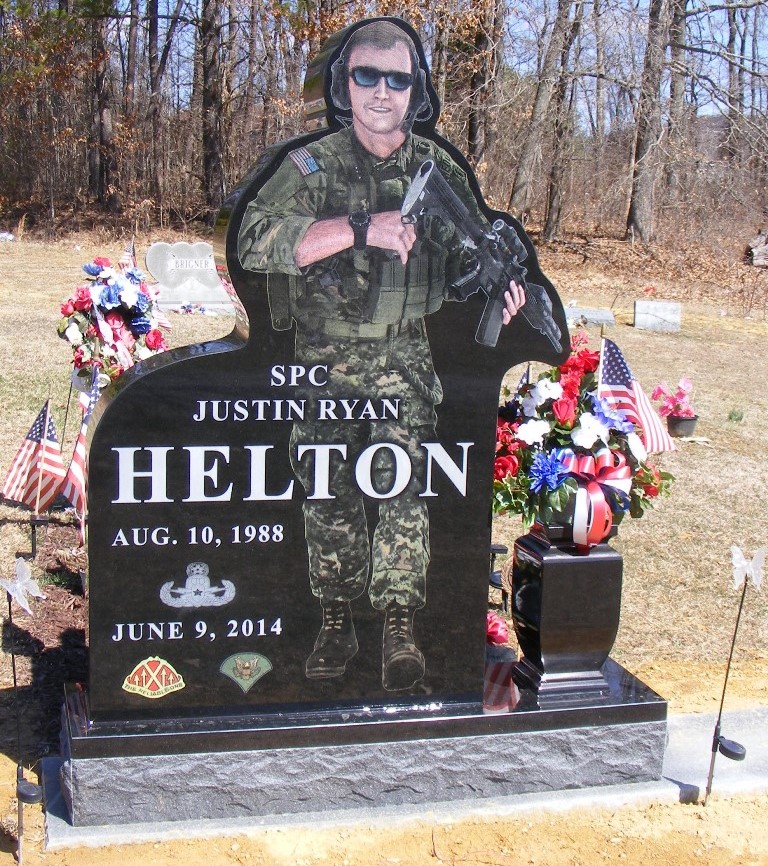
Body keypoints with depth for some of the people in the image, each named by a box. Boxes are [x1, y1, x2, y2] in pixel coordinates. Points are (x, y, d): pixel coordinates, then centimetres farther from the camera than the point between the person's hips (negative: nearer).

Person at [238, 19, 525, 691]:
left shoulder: (440, 171, 5)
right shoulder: (313, 166, -4)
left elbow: (472, 255, 15)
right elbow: (257, 242, -20)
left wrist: (501, 287, -9)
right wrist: (360, 227, -29)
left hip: (406, 357, 1)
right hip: (325, 358, 0)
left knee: (401, 483, -11)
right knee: (328, 490, 4)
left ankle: (399, 627, -2)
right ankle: (336, 623, 18)